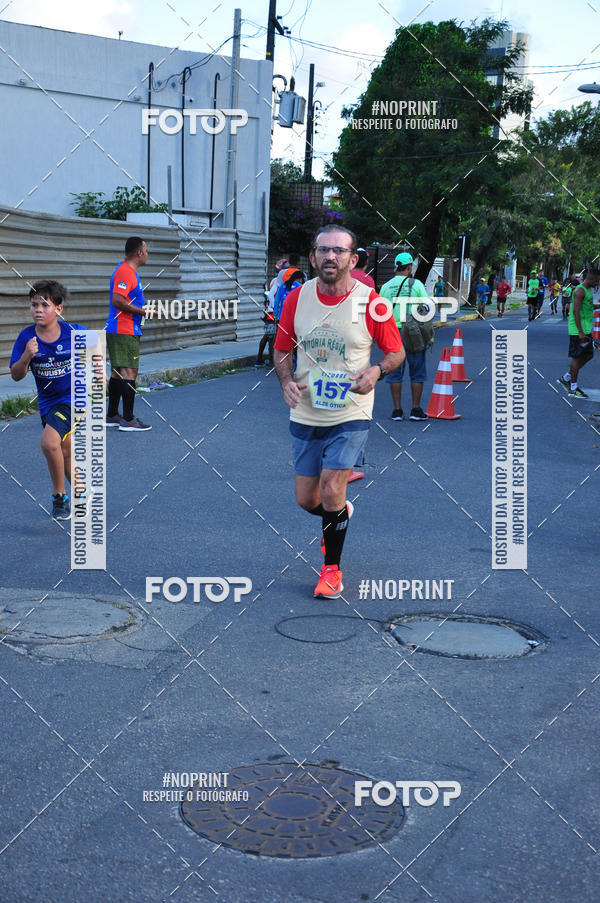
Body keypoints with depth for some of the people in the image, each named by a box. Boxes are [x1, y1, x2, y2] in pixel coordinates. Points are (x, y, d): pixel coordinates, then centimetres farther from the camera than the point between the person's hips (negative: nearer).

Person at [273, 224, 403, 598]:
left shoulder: (369, 301, -10)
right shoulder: (297, 298, -1)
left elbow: (396, 351, 1)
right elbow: (282, 348, 11)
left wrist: (377, 371, -20)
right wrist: (287, 380, -9)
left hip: (350, 416, -3)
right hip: (305, 415, 4)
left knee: (331, 492, -13)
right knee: (306, 500, 8)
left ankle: (332, 568, 10)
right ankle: (340, 513, 45)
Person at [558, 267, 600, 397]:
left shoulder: (589, 290, 16)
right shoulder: (580, 291, -16)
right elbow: (576, 311, -22)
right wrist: (580, 332, -26)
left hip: (586, 329, 10)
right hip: (578, 330, -10)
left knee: (588, 355, 12)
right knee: (577, 357, -5)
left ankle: (566, 378, 22)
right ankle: (573, 388, 2)